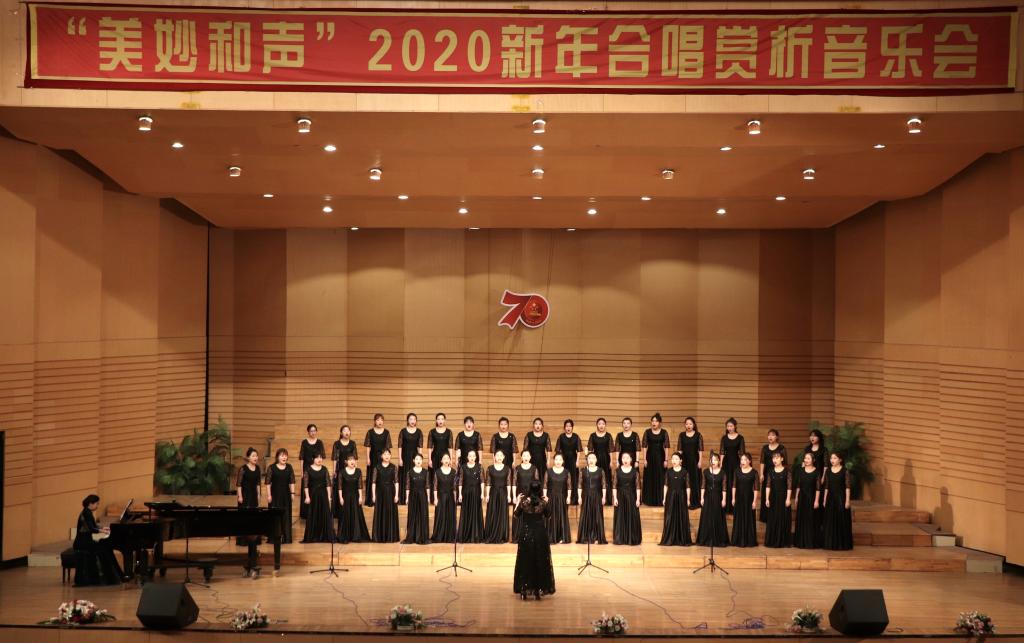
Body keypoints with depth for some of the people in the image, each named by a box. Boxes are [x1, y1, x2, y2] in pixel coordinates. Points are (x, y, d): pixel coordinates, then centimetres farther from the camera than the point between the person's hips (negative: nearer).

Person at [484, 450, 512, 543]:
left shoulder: (507, 469, 2)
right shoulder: (490, 468, 2)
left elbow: (508, 483, 1)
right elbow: (488, 483, 1)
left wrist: (509, 495, -4)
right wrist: (487, 495, -4)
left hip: (503, 493, 0)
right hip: (493, 493, 0)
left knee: (502, 515, 2)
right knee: (492, 515, 1)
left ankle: (500, 537, 9)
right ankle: (489, 537, 7)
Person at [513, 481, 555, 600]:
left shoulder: (523, 502, -9)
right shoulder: (543, 503, -9)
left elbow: (516, 515, 4)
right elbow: (548, 516, 6)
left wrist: (517, 503, 16)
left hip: (526, 535, 0)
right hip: (540, 535, 0)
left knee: (525, 562, 9)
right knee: (540, 562, 9)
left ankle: (524, 590, 8)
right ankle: (538, 590, 10)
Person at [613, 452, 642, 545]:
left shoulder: (634, 471, 0)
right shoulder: (617, 471, 1)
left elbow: (637, 486, -1)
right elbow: (614, 486, 0)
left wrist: (638, 499, -6)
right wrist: (615, 498, -8)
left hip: (631, 496, 0)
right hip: (620, 496, 0)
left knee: (632, 517, 0)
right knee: (620, 517, 1)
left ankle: (632, 539, 7)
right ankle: (620, 539, 6)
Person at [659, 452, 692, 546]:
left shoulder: (684, 472, -1)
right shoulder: (668, 471, 3)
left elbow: (687, 487, 1)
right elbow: (666, 486, 6)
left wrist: (688, 499, -1)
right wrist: (664, 498, 2)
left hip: (681, 496, -1)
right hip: (670, 496, 1)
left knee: (682, 518, 1)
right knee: (670, 518, 1)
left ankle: (682, 539, 9)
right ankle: (669, 539, 7)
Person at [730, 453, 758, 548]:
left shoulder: (754, 472, -6)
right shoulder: (737, 472, 3)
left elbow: (756, 488, -6)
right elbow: (734, 486, 6)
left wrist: (755, 501, -9)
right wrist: (733, 498, 2)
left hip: (749, 498, -3)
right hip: (739, 497, 3)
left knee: (749, 519, 2)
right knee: (738, 519, 7)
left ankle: (749, 541, 10)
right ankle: (738, 540, 15)